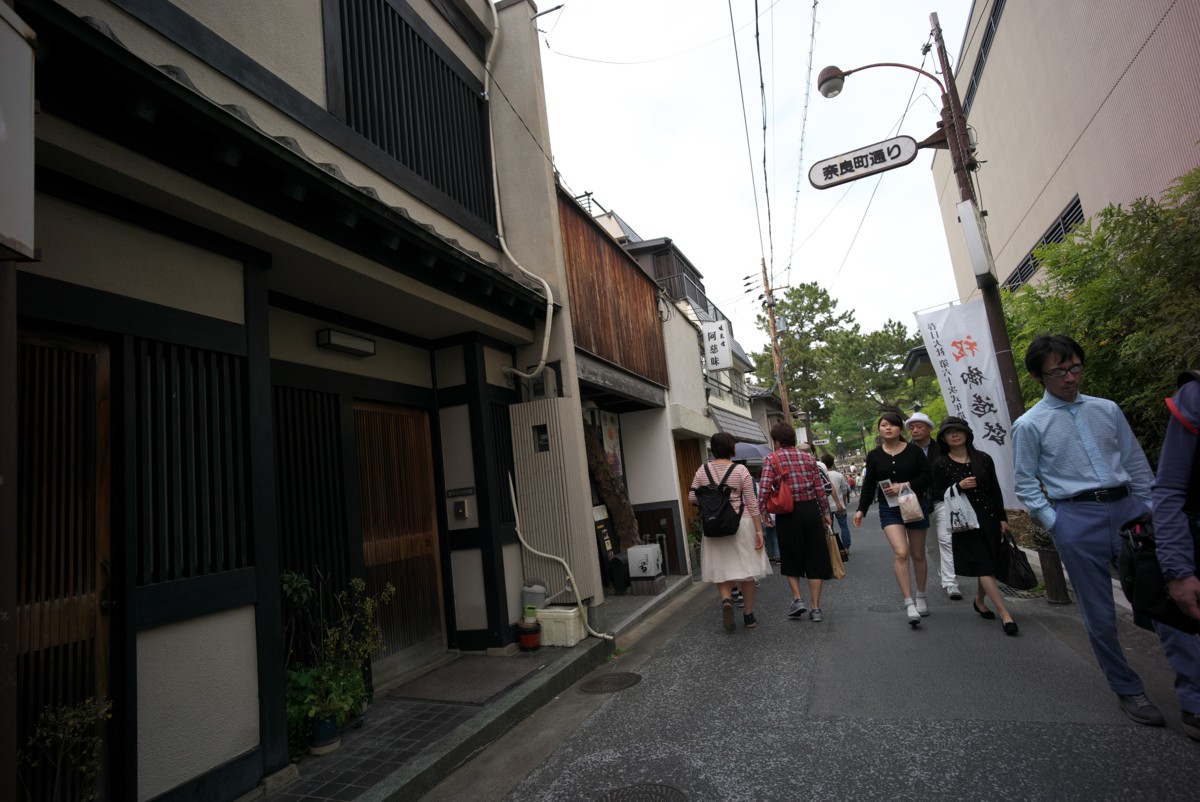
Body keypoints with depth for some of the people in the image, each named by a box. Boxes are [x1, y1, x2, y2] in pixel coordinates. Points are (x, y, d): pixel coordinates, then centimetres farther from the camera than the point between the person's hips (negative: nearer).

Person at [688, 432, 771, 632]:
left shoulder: (702, 471, -2)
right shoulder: (741, 470, -7)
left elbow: (692, 498, -1)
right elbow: (751, 503, -7)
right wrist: (759, 530, -2)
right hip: (741, 524, -1)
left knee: (722, 569, 11)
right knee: (745, 569, 9)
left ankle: (726, 599, -15)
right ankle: (749, 615, 18)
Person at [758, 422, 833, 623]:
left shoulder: (771, 459, -4)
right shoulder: (809, 457, 6)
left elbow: (764, 488, -15)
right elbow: (820, 488, 4)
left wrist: (763, 511, -6)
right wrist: (825, 512, 13)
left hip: (787, 513, -2)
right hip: (811, 510, 2)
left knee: (791, 559, 17)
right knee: (814, 559, 9)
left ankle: (797, 599, 9)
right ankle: (815, 608, 11)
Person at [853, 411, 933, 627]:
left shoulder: (914, 451, -3)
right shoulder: (874, 455, 1)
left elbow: (927, 477, -5)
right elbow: (869, 485, 3)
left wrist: (905, 485, -19)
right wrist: (861, 510, -4)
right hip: (889, 509, 0)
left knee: (918, 555, 13)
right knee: (901, 553, -16)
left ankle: (921, 596, 32)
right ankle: (909, 603, -13)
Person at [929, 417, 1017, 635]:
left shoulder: (983, 458, 4)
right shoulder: (940, 464, -4)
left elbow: (995, 490, 7)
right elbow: (935, 494, -3)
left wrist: (1002, 518, 5)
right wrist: (959, 486, -17)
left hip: (989, 517, 4)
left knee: (989, 565, 12)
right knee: (983, 566, -7)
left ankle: (979, 602, 33)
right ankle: (1005, 614, -3)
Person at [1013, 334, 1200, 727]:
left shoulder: (1108, 410, 10)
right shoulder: (1028, 425, -2)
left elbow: (1137, 465, 14)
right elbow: (1026, 486, 0)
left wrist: (1151, 513, 8)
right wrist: (1055, 525, -8)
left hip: (1129, 508, 4)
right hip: (1077, 518, -3)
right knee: (1100, 615, 7)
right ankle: (1127, 690, 25)